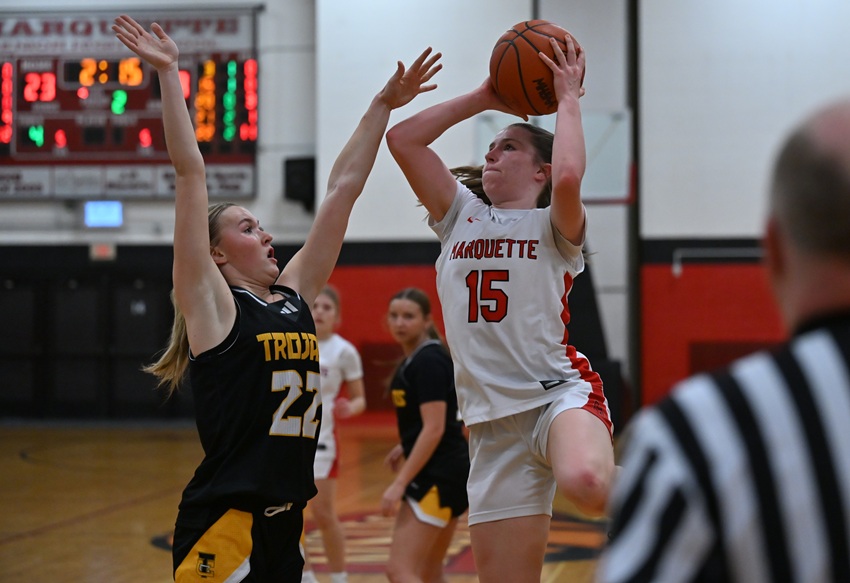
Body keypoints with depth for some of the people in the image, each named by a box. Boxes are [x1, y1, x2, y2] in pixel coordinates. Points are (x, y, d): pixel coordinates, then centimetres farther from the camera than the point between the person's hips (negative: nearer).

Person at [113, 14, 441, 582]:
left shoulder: (295, 297, 13)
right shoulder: (212, 304, -3)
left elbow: (343, 188, 14)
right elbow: (191, 172, -8)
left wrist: (384, 105, 17)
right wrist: (169, 75, -11)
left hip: (284, 524, 7)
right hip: (223, 528, -7)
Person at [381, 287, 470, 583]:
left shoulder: (429, 361, -15)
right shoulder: (414, 360, 14)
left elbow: (434, 429, -22)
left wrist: (400, 483, -24)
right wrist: (405, 447, 17)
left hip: (439, 477, -10)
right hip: (435, 476, 10)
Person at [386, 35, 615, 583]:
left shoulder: (553, 226, 3)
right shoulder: (461, 217, 16)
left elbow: (569, 177, -20)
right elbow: (403, 139, 9)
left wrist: (569, 99, -6)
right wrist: (483, 98, 13)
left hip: (560, 393, -5)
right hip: (494, 423, 5)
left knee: (585, 481, -39)